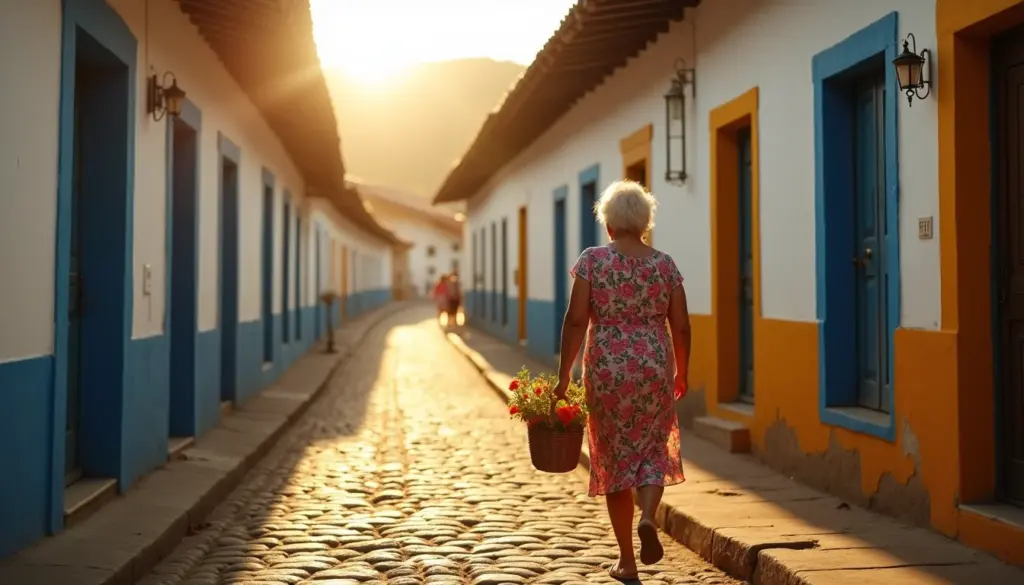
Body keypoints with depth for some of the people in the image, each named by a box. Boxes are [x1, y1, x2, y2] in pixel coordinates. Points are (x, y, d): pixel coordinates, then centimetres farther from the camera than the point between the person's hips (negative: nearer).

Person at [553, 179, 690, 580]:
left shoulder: (592, 259, -5)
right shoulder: (664, 263, 2)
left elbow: (576, 320, -10)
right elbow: (681, 327, 3)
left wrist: (564, 373, -4)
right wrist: (681, 373, 16)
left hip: (607, 368, -1)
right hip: (655, 365, 1)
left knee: (616, 457, 10)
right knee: (653, 450, 17)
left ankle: (627, 561, 15)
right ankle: (648, 517, -13)